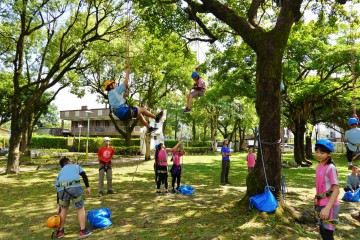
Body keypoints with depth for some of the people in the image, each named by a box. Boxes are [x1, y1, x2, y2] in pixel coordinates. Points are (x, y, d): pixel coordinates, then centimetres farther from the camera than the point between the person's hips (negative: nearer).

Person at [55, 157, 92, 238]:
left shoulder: (60, 172, 35)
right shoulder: (76, 166, 31)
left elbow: (57, 190, 32)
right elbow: (84, 175, 12)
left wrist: (59, 205, 36)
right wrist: (87, 187, 12)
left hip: (62, 189, 3)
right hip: (75, 187, -3)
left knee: (64, 208, 28)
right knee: (80, 208, 15)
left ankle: (60, 231, 36)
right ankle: (83, 231, 21)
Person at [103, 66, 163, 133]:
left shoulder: (110, 94, 19)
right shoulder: (115, 90, -9)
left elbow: (123, 97, 29)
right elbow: (125, 82, -10)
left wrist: (126, 89, 19)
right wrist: (127, 71, 0)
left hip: (120, 114, 10)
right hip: (123, 111, -10)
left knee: (139, 114, 21)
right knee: (142, 109, 2)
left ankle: (149, 127, 24)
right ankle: (156, 117, 18)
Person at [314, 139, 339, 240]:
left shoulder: (331, 168, -18)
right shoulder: (319, 166, 6)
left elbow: (336, 190, -20)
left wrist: (327, 208, -24)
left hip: (329, 206, -8)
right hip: (320, 205, 8)